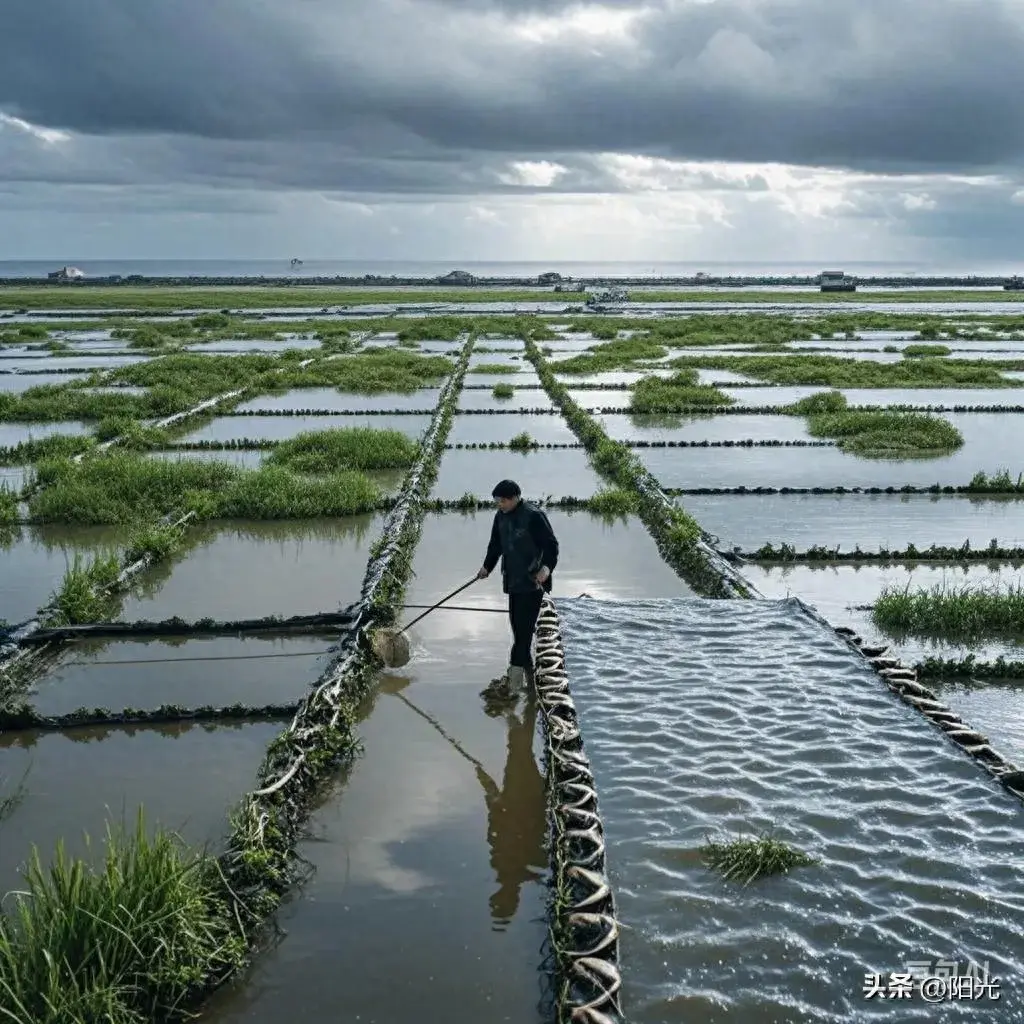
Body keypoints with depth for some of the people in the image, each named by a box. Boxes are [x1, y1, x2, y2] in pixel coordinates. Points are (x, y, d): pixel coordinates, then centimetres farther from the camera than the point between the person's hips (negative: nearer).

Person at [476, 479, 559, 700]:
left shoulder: (533, 516, -14)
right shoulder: (501, 516, 9)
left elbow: (551, 545, -14)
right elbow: (496, 544, 24)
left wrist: (547, 567, -27)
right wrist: (487, 566, 19)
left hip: (532, 582, -8)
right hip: (513, 581, 8)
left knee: (523, 630, -10)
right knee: (517, 626, 11)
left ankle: (513, 683, -12)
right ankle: (528, 670, 23)